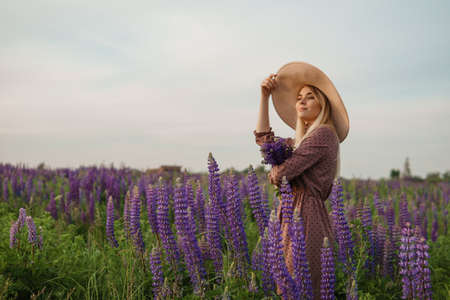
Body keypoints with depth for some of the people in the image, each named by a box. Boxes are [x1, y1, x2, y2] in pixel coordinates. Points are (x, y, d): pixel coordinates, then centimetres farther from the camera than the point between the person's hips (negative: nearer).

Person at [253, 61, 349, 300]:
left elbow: (283, 172, -16)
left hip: (306, 217, -9)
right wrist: (264, 97, 17)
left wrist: (274, 174, 9)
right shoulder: (302, 139, 19)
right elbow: (263, 139, 20)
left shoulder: (323, 134, -10)